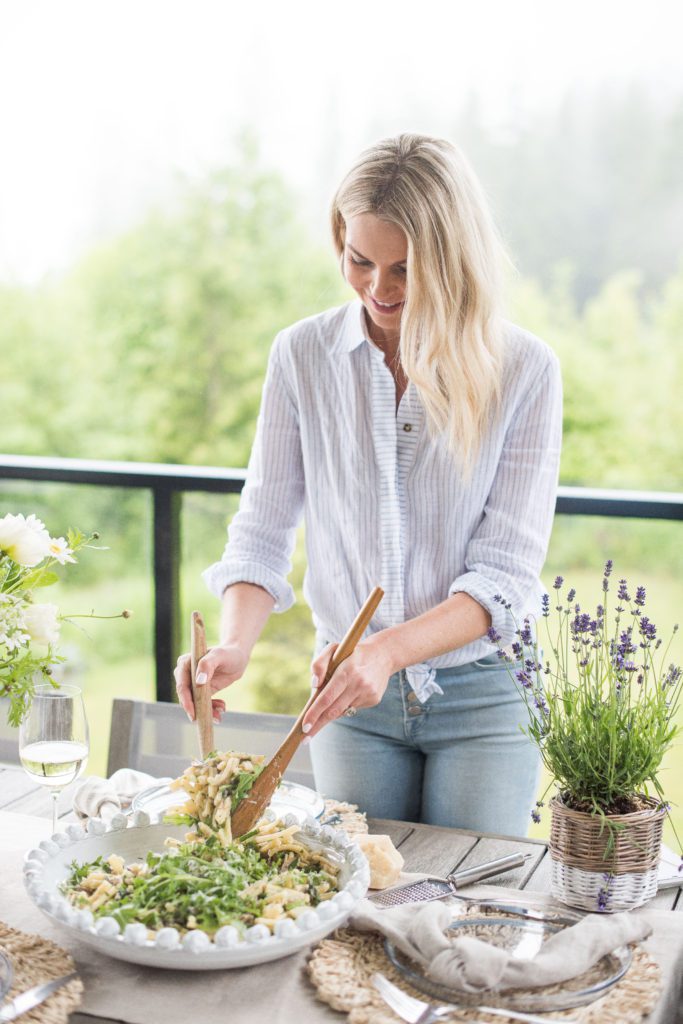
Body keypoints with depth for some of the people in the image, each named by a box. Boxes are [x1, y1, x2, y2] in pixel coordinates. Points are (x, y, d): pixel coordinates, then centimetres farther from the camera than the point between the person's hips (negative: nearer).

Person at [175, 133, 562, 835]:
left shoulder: (523, 369, -11)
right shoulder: (302, 355, -4)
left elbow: (505, 573, -13)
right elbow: (262, 531, -2)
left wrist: (390, 649, -28)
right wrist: (235, 646, -20)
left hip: (481, 695, -1)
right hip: (353, 696, 2)